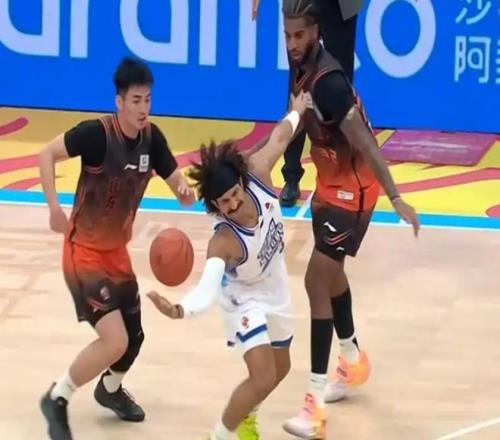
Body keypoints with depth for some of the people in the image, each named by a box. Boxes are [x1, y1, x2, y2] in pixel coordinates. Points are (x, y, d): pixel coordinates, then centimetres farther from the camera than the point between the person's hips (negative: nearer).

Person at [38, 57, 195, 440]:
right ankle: (57, 400, 2)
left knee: (134, 335, 18)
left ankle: (110, 389, 48)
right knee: (114, 341, -18)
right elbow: (47, 154, -18)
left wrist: (185, 191, -26)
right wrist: (54, 207, -28)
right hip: (84, 251, -7)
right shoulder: (96, 133, -24)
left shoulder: (151, 137, -6)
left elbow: (177, 181, -1)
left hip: (117, 251, 7)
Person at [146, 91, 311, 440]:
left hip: (276, 290, 7)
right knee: (263, 377, -20)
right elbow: (208, 287, -54)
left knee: (280, 368, 22)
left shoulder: (257, 175, -29)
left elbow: (279, 138, -9)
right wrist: (181, 310, -75)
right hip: (245, 300, -7)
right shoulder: (224, 242, -41)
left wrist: (298, 110, 10)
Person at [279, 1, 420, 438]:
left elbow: (365, 143, -29)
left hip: (352, 189, -9)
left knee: (316, 280, -14)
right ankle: (354, 361, 48)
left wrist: (395, 198, -31)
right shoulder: (302, 68, -2)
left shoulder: (329, 81, -28)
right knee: (330, 273, 24)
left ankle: (316, 404, -15)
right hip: (330, 183, 9)